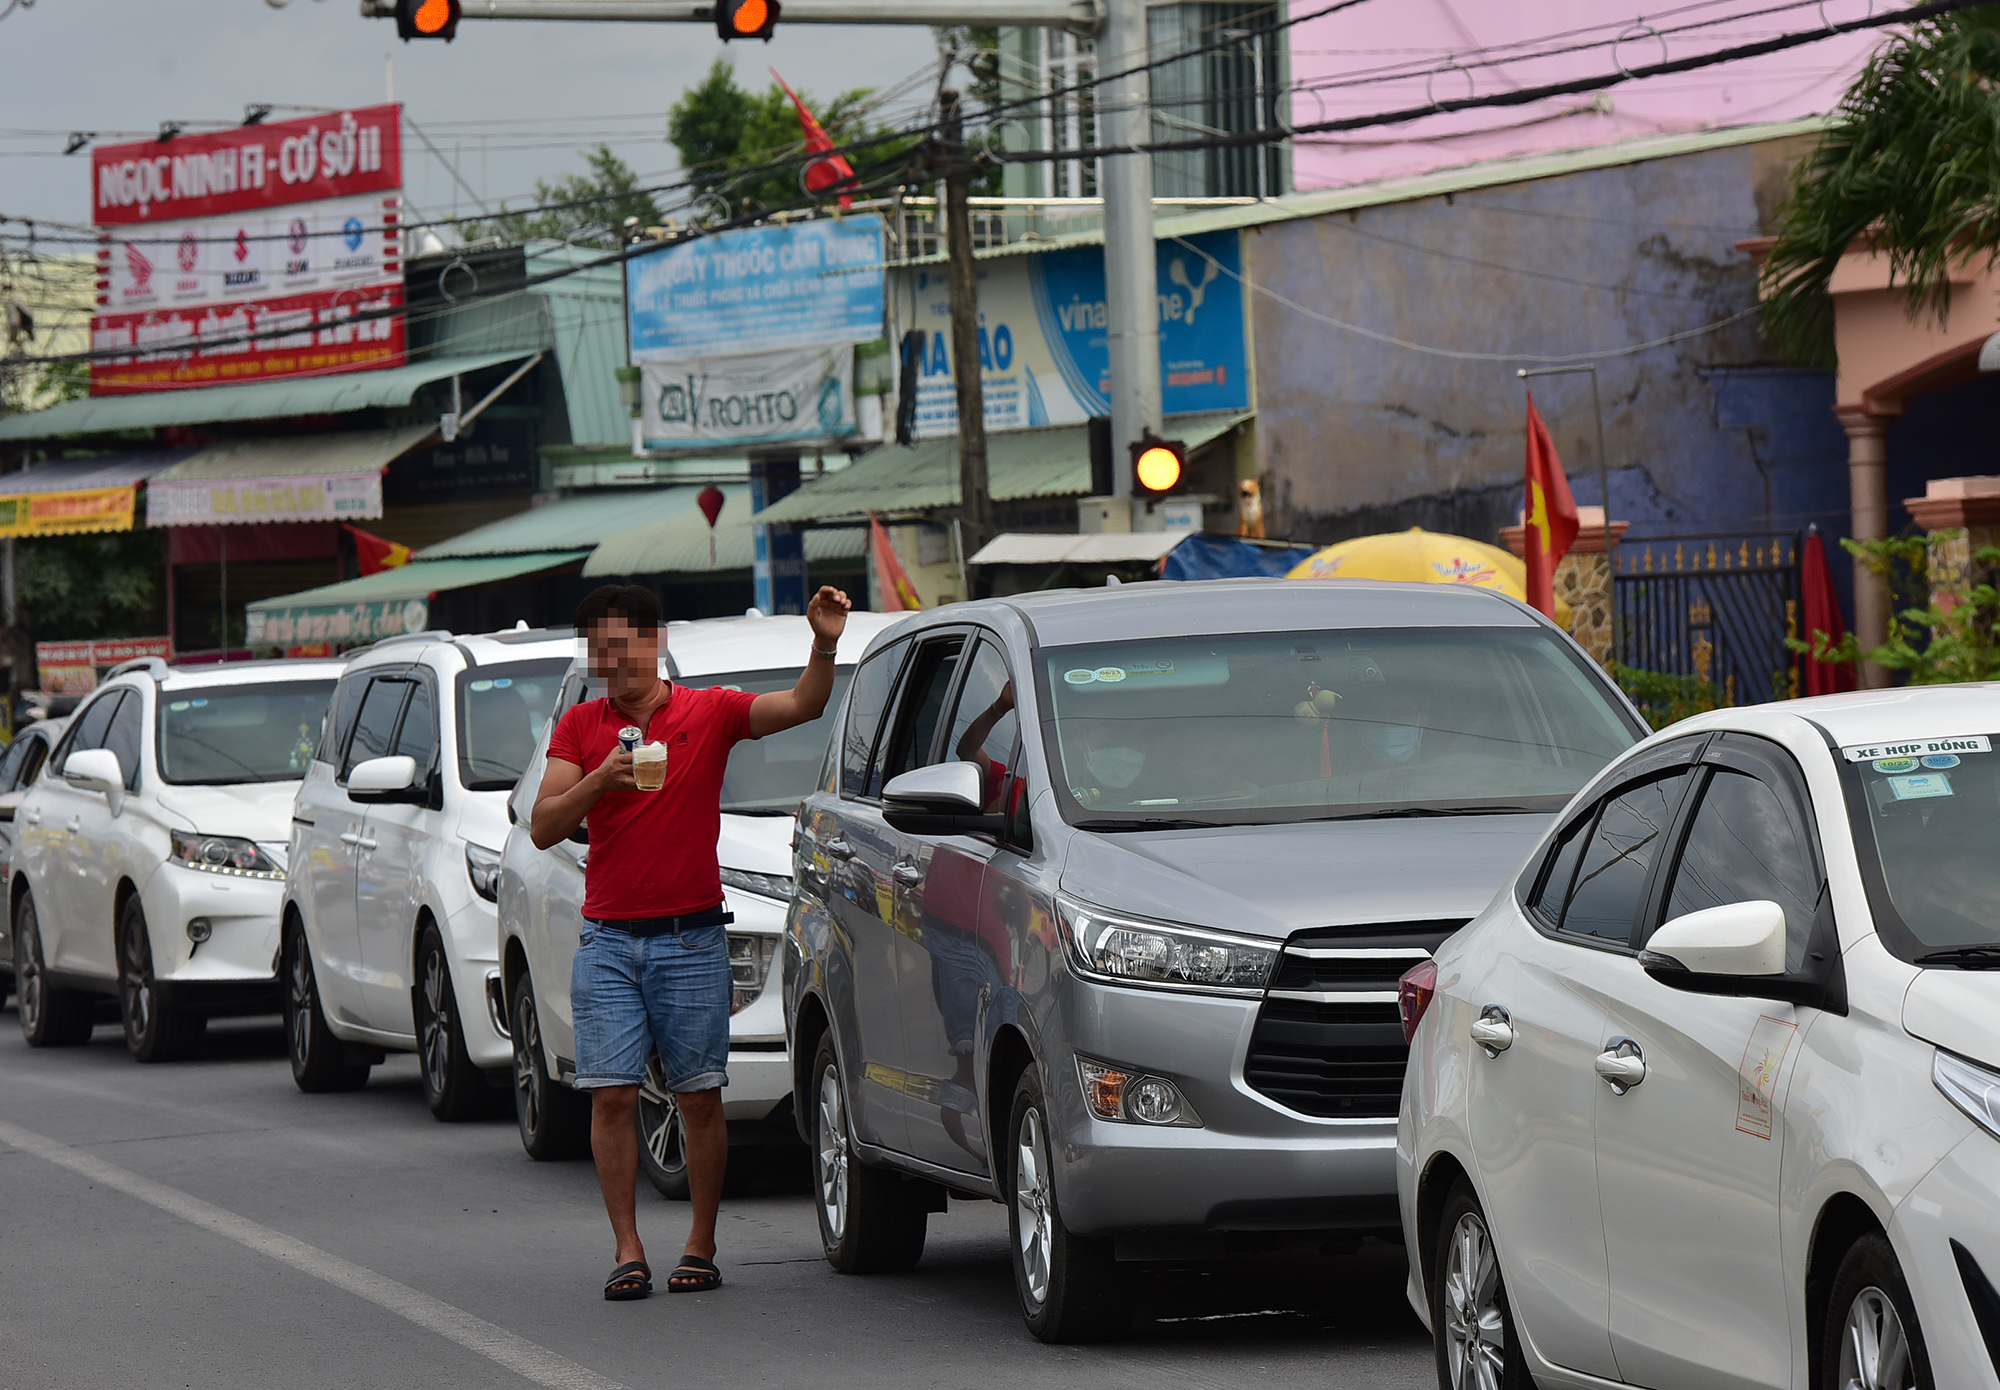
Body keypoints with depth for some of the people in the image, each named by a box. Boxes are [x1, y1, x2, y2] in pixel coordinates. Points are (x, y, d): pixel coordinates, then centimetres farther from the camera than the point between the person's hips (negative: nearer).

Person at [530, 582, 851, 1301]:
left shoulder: (711, 713, 2)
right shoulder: (580, 726, 6)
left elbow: (802, 706, -10)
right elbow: (543, 829, -1)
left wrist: (824, 645, -28)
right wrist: (598, 781, -17)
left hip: (692, 938, -1)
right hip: (607, 942, 1)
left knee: (700, 1098, 1)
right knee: (612, 1096, -4)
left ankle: (701, 1245, 11)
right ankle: (628, 1250, 0)